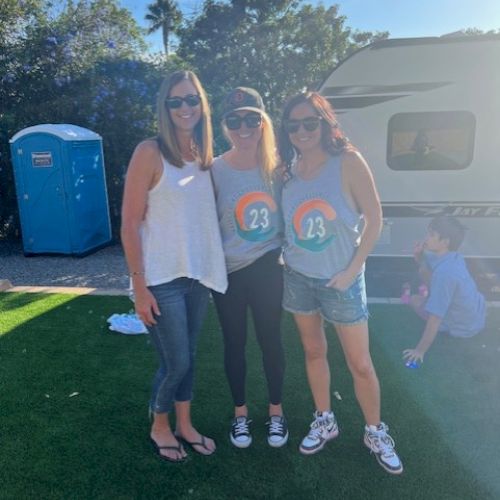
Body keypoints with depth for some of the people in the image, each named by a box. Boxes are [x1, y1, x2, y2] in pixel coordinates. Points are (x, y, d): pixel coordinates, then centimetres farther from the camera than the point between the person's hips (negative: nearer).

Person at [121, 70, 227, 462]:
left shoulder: (204, 155, 8)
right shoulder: (150, 153, -10)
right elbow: (130, 224, -12)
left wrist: (210, 268, 7)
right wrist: (139, 285, -14)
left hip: (198, 275, 5)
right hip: (163, 280, -5)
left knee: (188, 357, 16)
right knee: (176, 363, 4)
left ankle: (185, 426, 37)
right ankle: (160, 428, 32)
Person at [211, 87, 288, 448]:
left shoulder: (275, 166, -4)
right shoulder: (215, 171, -9)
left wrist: (285, 252, -1)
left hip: (267, 267, 1)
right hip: (228, 271, -1)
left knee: (270, 339, 12)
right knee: (235, 342, 13)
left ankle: (276, 412, 33)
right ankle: (240, 413, 34)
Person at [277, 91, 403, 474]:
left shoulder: (348, 162, -14)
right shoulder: (288, 169, -1)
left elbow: (374, 219, -11)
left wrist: (352, 269, -13)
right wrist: (284, 255, -3)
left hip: (340, 279, -3)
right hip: (298, 277, 4)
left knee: (360, 363, 6)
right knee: (314, 351, 16)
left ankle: (376, 432, 29)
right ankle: (324, 421, 36)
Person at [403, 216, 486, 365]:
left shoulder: (444, 273, -36)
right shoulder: (453, 256, -10)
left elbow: (435, 319, -34)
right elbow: (424, 263, 10)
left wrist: (420, 350, -27)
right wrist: (419, 255, -14)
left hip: (464, 327, -7)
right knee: (424, 269, 3)